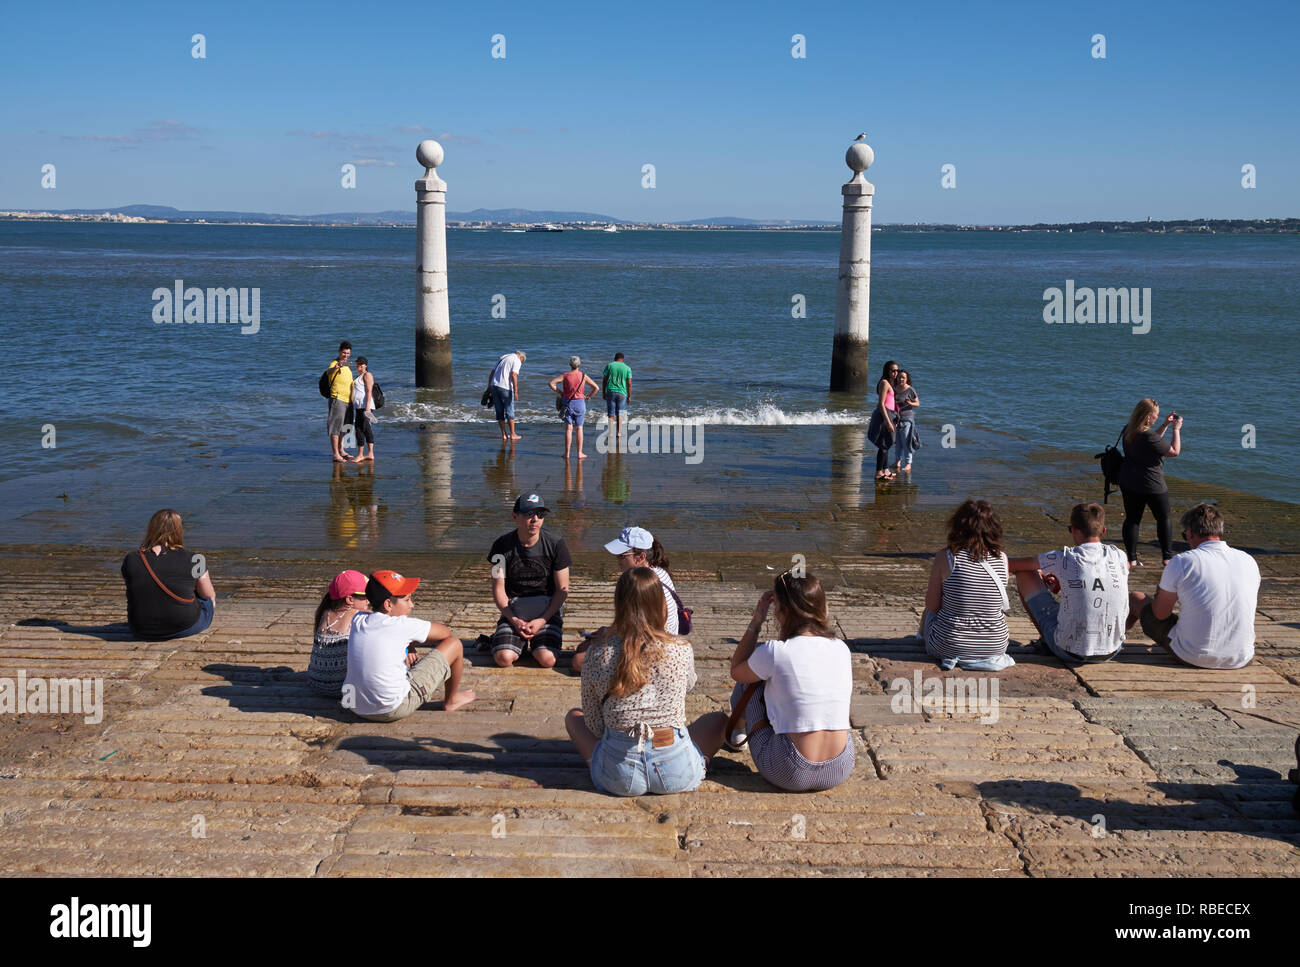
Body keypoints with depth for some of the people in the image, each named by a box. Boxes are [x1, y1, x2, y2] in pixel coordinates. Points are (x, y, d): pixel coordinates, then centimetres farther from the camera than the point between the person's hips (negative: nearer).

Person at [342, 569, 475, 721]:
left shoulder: (357, 620, 2)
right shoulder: (402, 626, -15)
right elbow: (445, 632, 2)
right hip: (394, 710, -7)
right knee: (455, 644, 3)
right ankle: (451, 700, 28)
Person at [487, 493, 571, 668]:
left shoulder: (555, 545, -5)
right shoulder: (502, 545, -3)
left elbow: (562, 590, -3)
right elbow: (498, 589, -1)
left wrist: (542, 620, -13)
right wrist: (514, 621, -13)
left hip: (547, 609, 0)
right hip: (514, 611, 1)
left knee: (547, 659, -23)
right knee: (504, 658, -22)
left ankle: (538, 641, 12)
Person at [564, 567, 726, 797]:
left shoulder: (598, 656, -6)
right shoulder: (681, 650, -6)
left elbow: (594, 727, 4)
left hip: (619, 777, 0)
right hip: (677, 775, 0)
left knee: (573, 716, 27)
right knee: (718, 720, 28)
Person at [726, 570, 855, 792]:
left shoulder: (774, 652, -15)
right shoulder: (842, 649, 0)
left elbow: (736, 672, 8)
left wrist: (756, 622, 8)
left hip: (789, 776, -4)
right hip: (840, 772, 5)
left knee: (750, 682, 15)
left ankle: (736, 732, 46)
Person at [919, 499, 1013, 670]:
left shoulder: (945, 556, -16)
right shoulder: (1002, 559, -7)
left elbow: (932, 606, -8)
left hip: (947, 646, -1)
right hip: (995, 647, 1)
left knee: (928, 614, 32)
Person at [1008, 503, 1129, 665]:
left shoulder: (1064, 558, -14)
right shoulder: (1119, 556, -3)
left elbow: (1011, 565, -2)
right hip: (1111, 652, 3)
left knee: (1024, 574, 7)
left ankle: (1046, 643, 22)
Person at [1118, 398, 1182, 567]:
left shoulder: (1129, 431, 1)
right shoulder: (1148, 436, -25)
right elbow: (1175, 451, -14)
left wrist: (1165, 425, 16)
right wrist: (1176, 429, -5)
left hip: (1128, 484, 7)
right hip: (1152, 486, -7)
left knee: (1132, 519, 9)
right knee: (1163, 518, 13)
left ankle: (1132, 559, 8)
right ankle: (1167, 556, 19)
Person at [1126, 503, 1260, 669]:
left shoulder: (1182, 562, -14)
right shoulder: (1249, 561, 0)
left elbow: (1160, 614, -6)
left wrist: (1161, 594, 18)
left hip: (1192, 657, -4)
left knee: (1136, 598, 19)